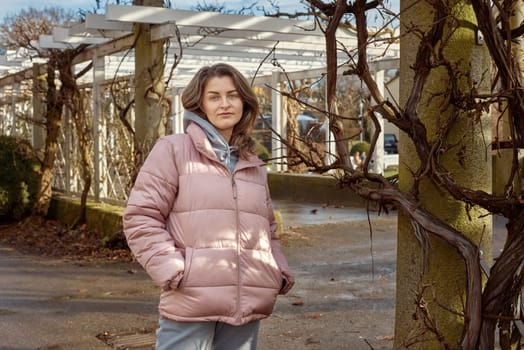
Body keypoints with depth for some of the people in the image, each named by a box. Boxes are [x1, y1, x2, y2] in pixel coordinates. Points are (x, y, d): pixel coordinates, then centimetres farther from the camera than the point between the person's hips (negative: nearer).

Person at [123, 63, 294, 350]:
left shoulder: (255, 167, 19)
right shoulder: (173, 150, 2)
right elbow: (140, 217, -3)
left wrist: (281, 273, 9)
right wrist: (173, 271, -13)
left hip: (246, 307, 5)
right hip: (190, 304, -5)